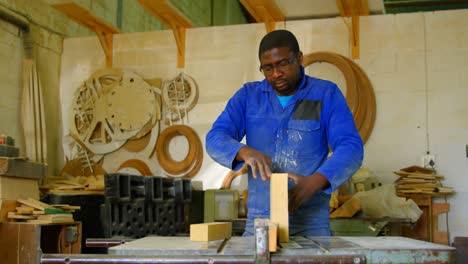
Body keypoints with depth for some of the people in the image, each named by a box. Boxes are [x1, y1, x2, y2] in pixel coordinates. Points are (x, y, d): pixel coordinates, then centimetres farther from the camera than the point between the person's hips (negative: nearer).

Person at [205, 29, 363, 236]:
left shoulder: (326, 94, 1)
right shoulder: (248, 95, 7)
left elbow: (351, 147, -9)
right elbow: (215, 139, -2)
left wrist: (315, 182, -27)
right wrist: (245, 152, -25)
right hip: (259, 218, 2)